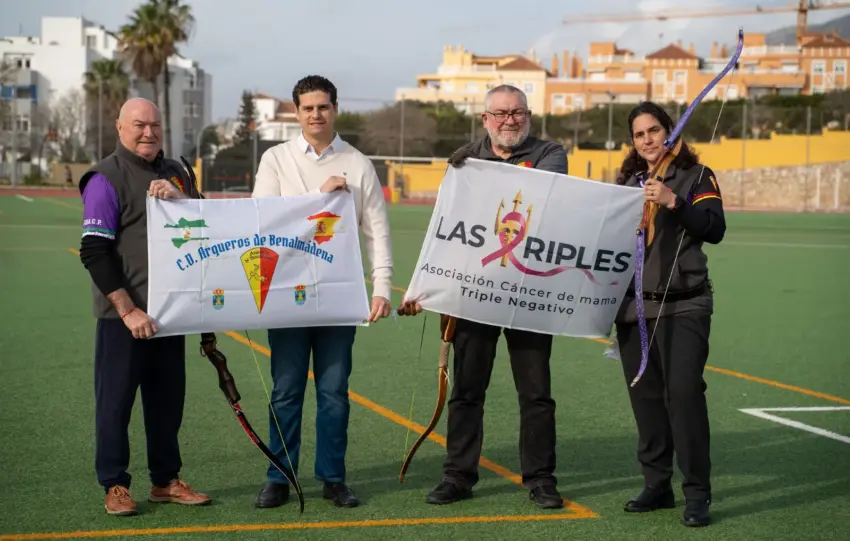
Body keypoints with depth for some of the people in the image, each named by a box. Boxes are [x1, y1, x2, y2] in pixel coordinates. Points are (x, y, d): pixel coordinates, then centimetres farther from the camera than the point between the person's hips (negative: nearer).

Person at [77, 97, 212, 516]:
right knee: (116, 399, 1)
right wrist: (128, 310, -18)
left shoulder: (174, 172, 13)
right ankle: (114, 485, 12)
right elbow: (94, 253, -13)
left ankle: (166, 481, 23)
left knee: (168, 398, 12)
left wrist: (178, 197, -11)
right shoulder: (106, 178, -8)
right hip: (123, 314, -6)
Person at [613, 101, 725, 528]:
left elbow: (715, 229, -13)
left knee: (683, 391, -13)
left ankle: (697, 493, -6)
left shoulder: (696, 177, 1)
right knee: (645, 395, 7)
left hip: (683, 305, -5)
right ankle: (657, 484, 18)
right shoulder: (627, 182, 15)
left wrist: (673, 202, -22)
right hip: (632, 304, 5)